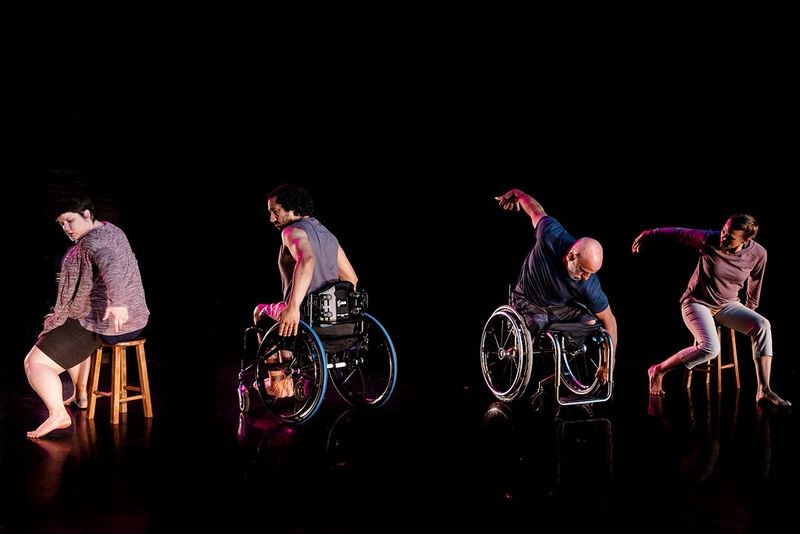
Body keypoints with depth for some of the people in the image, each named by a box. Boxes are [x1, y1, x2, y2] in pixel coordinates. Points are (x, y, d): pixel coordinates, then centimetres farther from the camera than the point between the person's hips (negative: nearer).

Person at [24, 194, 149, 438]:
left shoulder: (92, 242, -18)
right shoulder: (111, 231, 12)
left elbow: (111, 265, -39)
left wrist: (117, 302, -52)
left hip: (101, 324, -10)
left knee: (35, 363, -4)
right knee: (73, 337, 39)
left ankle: (58, 414, -21)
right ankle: (80, 395, 38)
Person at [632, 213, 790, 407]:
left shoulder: (758, 254, -13)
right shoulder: (708, 239, -22)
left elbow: (755, 282, 8)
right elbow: (677, 234, -6)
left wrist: (749, 310, 21)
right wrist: (647, 235, 7)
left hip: (727, 305, 4)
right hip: (697, 303, -4)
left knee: (762, 325, -24)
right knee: (710, 349, -29)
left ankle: (764, 391, -23)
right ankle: (658, 371, -8)